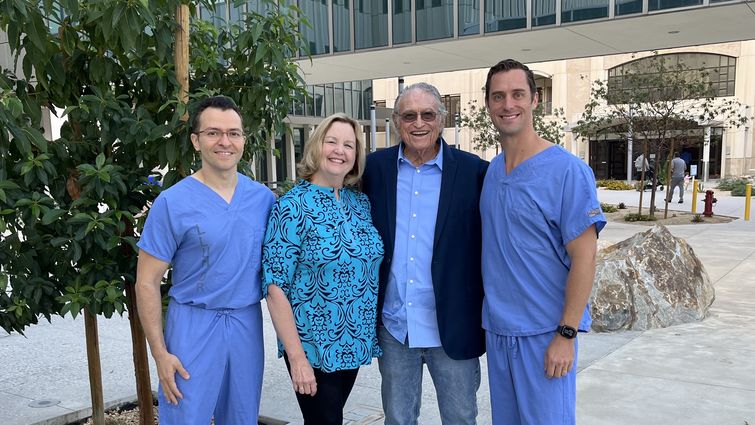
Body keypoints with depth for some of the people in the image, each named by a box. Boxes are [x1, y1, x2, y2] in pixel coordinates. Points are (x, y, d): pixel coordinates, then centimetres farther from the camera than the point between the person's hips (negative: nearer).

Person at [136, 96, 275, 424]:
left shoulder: (264, 198, 2)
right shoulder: (172, 202, -9)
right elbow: (147, 282, -6)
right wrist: (160, 353, -9)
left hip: (248, 325, 4)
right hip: (194, 326, -3)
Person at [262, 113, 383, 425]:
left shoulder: (362, 203, 4)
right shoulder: (292, 207, -13)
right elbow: (276, 288, -15)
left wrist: (372, 335, 7)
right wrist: (297, 358, -18)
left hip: (355, 344, 6)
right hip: (313, 348, -5)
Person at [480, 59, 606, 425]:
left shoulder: (567, 170, -14)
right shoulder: (490, 171, 6)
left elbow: (584, 257, -14)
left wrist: (566, 335, -16)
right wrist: (492, 319, 10)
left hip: (545, 332, -6)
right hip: (496, 329, 6)